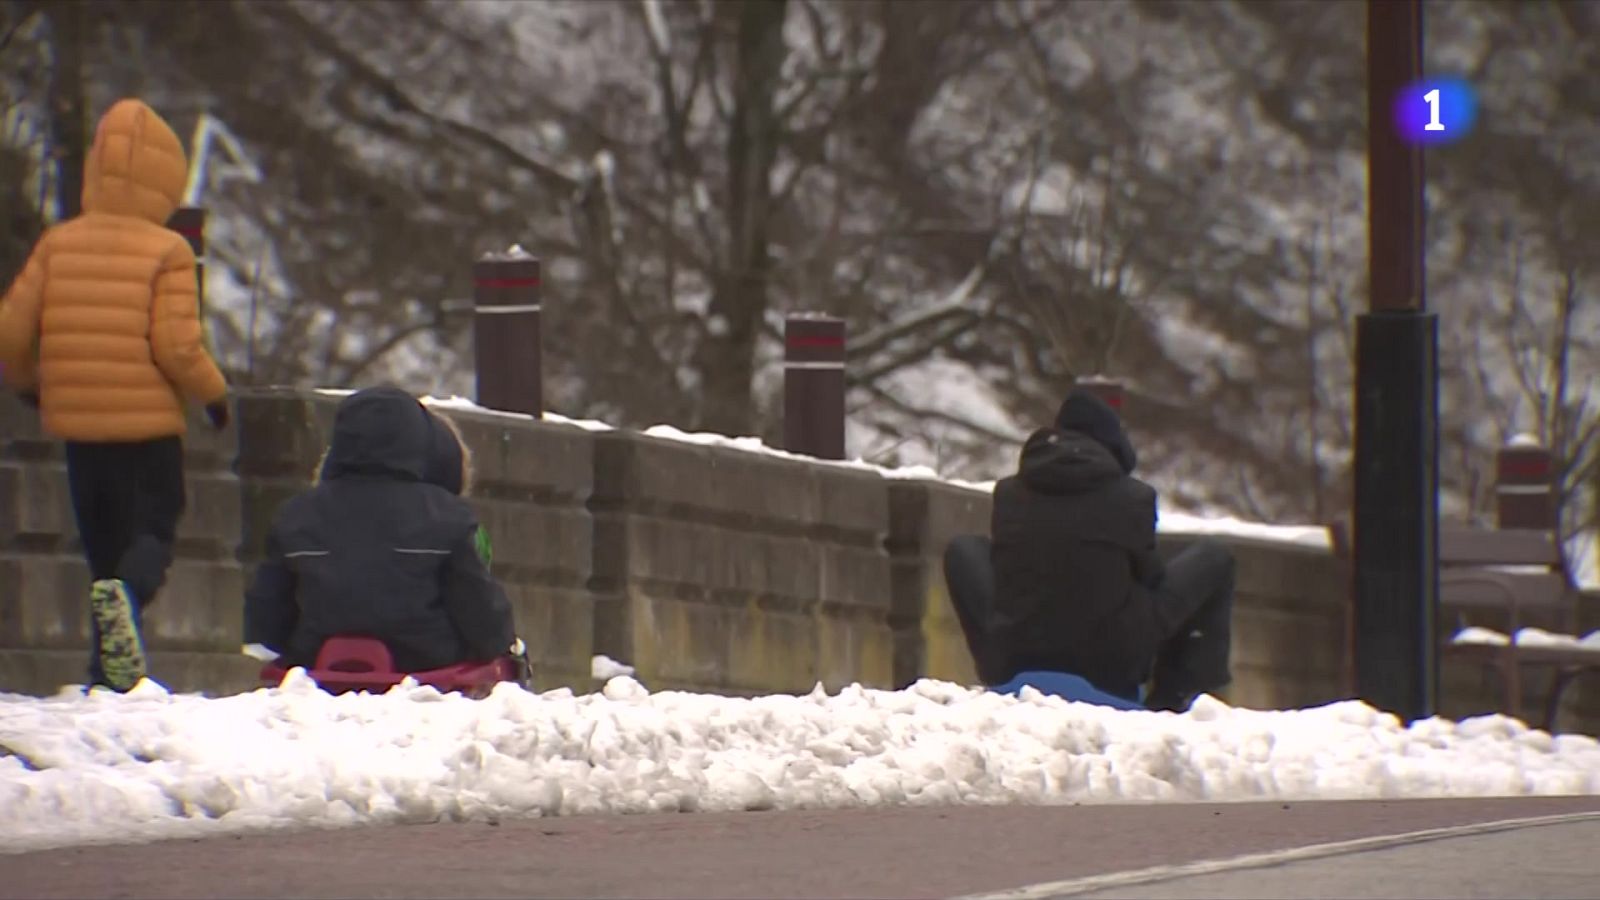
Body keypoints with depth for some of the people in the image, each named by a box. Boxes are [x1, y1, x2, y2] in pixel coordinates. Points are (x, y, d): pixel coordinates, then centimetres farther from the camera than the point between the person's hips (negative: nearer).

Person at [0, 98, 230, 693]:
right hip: (150, 422, -4)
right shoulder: (168, 253, -9)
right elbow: (177, 346, -15)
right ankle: (126, 593, -29)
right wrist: (213, 394, 4)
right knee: (155, 528, 5)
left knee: (103, 540, 14)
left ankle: (109, 674, 10)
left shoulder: (58, 244, 2)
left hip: (76, 422, 4)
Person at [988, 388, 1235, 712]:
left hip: (1018, 661, 3)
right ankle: (1176, 694, 14)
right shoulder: (1132, 497, -8)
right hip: (1112, 665, -3)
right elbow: (1148, 574, 3)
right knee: (1213, 560, 16)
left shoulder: (1007, 493, 2)